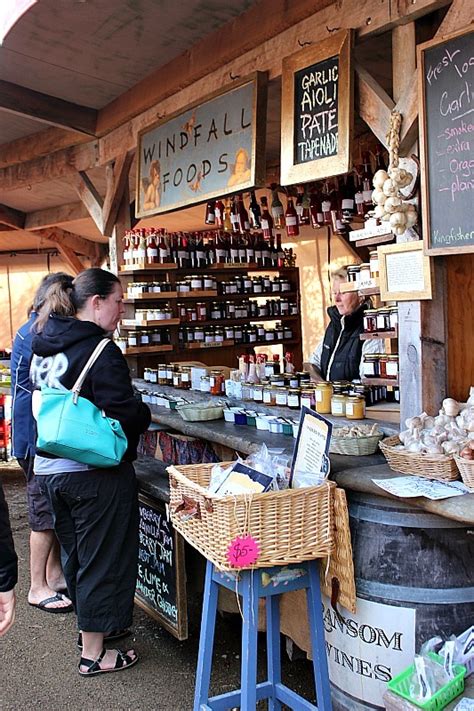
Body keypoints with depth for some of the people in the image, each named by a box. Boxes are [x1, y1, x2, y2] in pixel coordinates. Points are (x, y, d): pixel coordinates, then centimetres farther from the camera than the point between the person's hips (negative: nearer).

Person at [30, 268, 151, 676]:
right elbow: (126, 413, -22)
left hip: (50, 468, 9)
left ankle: (92, 625, 42)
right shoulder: (100, 352, -19)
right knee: (103, 559, 6)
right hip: (96, 473, -8)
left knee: (76, 553, 23)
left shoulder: (44, 347, 8)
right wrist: (145, 416, -2)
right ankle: (94, 654, 18)